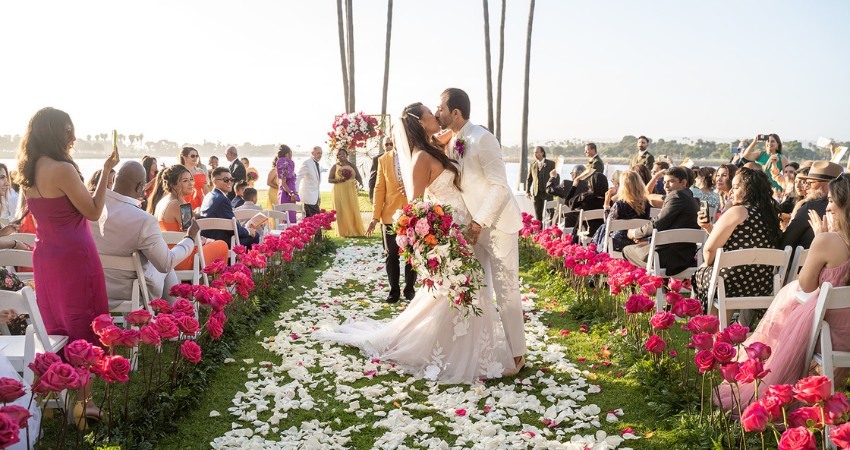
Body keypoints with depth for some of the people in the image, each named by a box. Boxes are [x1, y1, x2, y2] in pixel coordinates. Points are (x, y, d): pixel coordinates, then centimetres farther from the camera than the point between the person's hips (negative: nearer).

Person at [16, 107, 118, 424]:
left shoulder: (27, 172, 6)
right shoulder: (63, 170, -19)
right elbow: (93, 212, -13)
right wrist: (106, 172, -10)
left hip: (45, 257, 8)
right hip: (74, 257, -8)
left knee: (56, 327, 18)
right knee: (83, 329, 2)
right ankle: (83, 402, 9)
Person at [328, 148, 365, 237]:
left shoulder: (352, 166, 13)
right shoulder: (335, 167, 6)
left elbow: (358, 177, 8)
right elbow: (329, 180, 2)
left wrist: (360, 181, -15)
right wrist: (338, 180, -16)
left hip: (350, 191, 2)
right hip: (339, 192, -2)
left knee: (353, 211, -1)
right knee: (342, 212, -5)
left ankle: (355, 231, 10)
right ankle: (343, 232, 2)